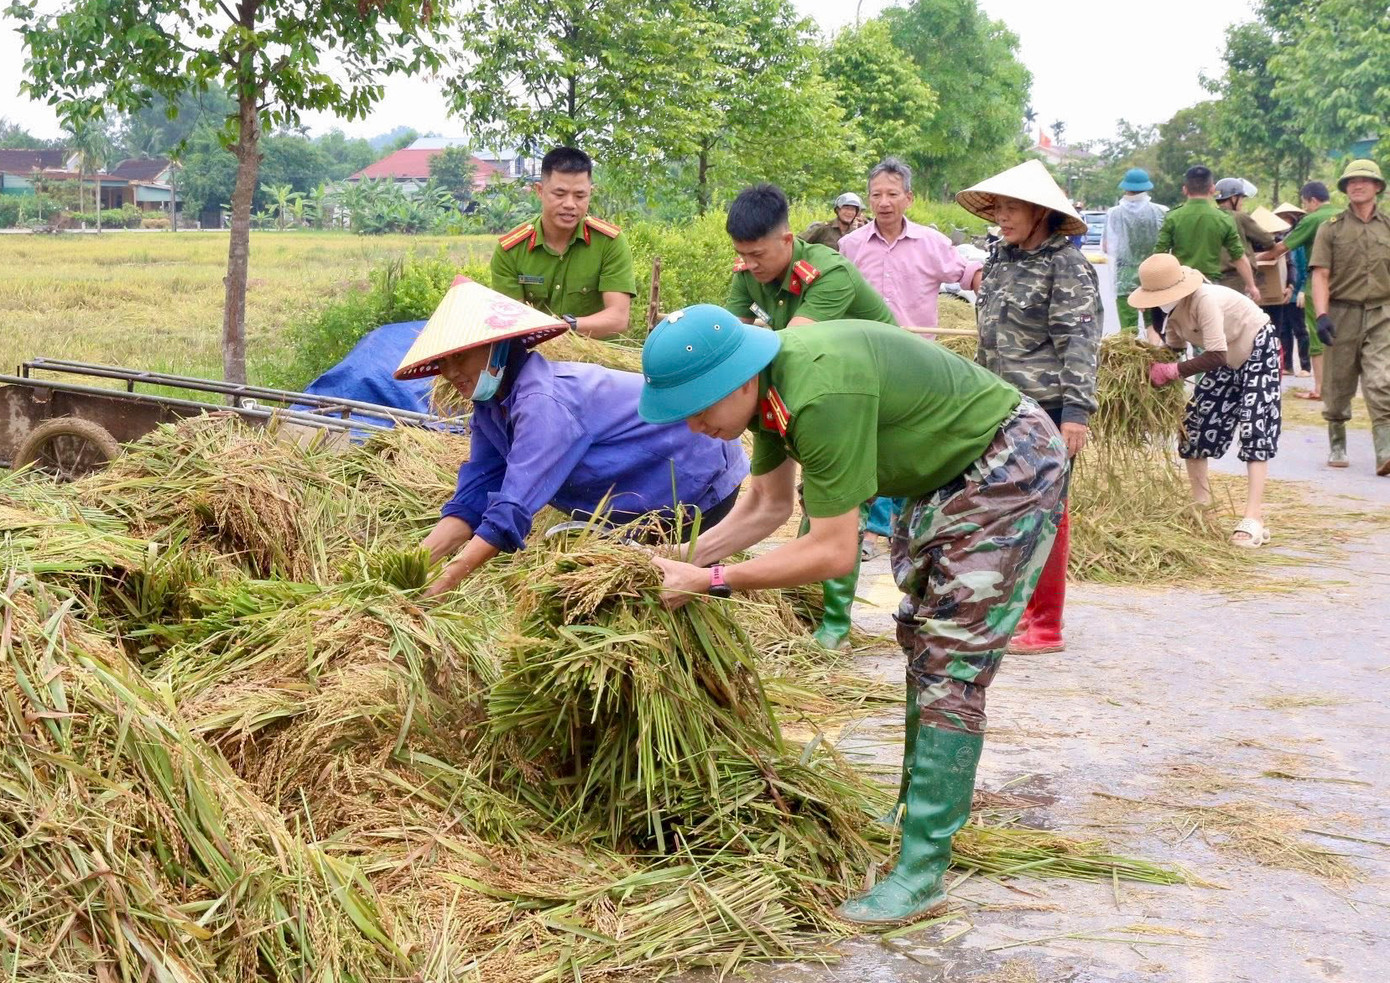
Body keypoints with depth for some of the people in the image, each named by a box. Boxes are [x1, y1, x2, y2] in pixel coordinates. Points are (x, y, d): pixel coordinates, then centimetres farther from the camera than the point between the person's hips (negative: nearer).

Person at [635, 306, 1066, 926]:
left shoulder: (822, 393, -35)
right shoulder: (767, 381, -7)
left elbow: (833, 552, -31)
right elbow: (768, 505, 6)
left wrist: (711, 582, -25)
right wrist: (686, 560, -5)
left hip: (1011, 470, -10)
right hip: (946, 472, 10)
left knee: (951, 664, -12)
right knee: (919, 640, 19)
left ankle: (922, 870, -9)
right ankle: (921, 804, 33)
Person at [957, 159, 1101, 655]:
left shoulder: (1066, 266, -10)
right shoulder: (1000, 259, 13)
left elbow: (1080, 342, -16)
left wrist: (1076, 409, -22)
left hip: (1047, 407, -8)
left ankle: (1047, 627, 6)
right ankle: (1025, 608, 26)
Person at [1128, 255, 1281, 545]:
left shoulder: (1204, 300, -35)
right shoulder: (1171, 311, -10)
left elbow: (1216, 356, -39)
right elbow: (1174, 349, -1)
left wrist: (1172, 371, -37)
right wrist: (1158, 369, -20)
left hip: (1259, 349, -9)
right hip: (1229, 359, 9)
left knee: (1254, 428, -17)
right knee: (1194, 424, 5)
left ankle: (1254, 519, -21)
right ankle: (1201, 508, 17)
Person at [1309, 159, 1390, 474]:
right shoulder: (1331, 228, 4)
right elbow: (1320, 275, -3)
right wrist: (1322, 315, -14)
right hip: (1342, 314, 0)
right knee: (1337, 386, 8)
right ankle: (1336, 445, 25)